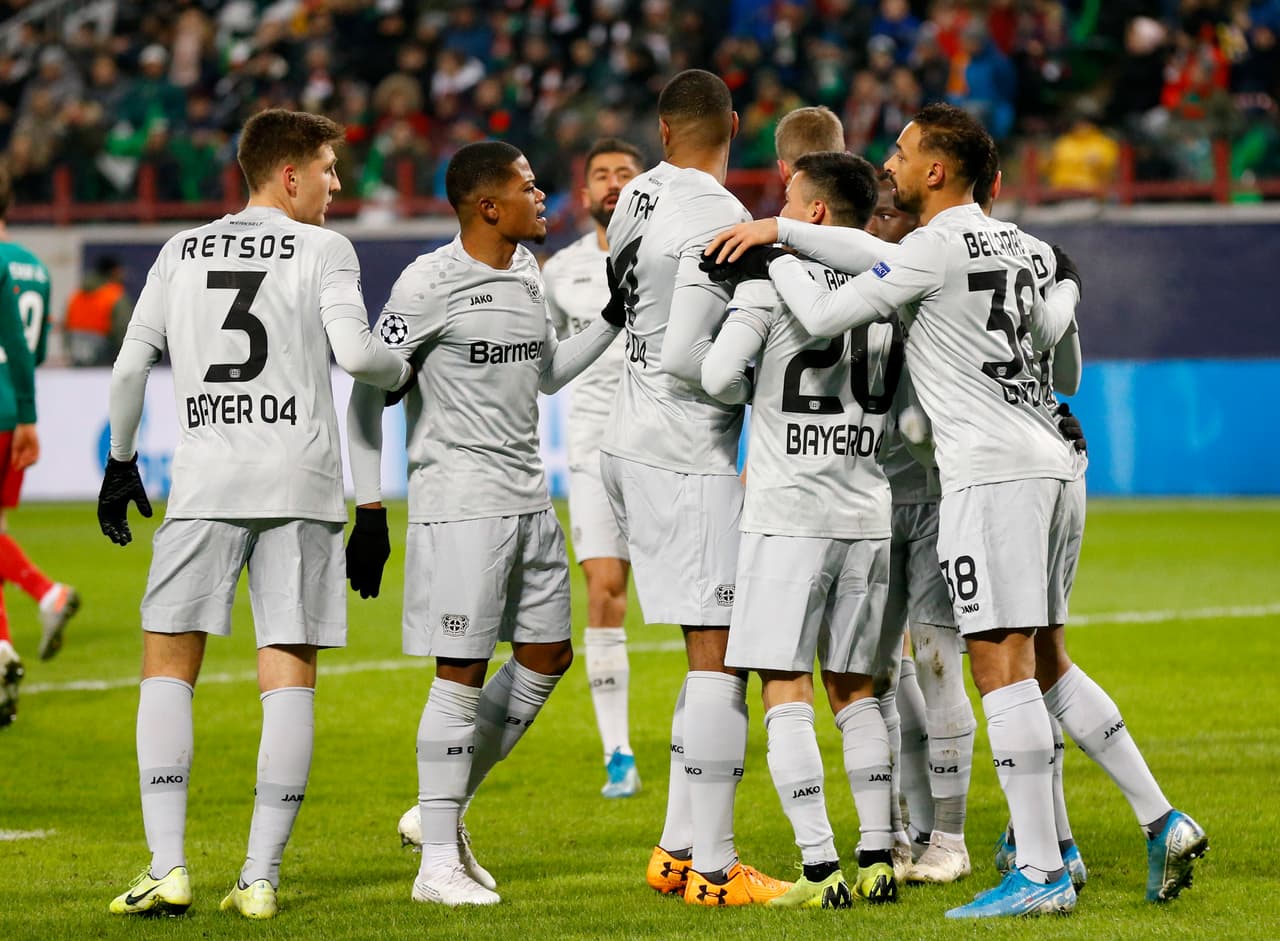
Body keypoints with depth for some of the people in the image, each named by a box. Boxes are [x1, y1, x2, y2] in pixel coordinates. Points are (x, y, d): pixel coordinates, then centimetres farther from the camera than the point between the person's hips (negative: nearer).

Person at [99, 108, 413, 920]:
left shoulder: (182, 253, 13)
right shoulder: (323, 251, 3)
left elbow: (131, 365, 11)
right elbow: (354, 352, -11)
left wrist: (121, 462, 22)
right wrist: (402, 372, 11)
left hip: (206, 483, 2)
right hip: (300, 485, -2)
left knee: (169, 663, 7)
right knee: (289, 672, 2)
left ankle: (168, 866, -6)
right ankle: (261, 876, -3)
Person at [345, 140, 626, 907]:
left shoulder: (529, 272, 11)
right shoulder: (432, 283, -13)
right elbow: (368, 389, -10)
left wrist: (614, 318, 13)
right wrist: (370, 509, -13)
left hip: (529, 497, 8)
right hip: (460, 503, -8)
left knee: (547, 657, 12)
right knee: (463, 672, -7)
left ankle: (444, 808, 24)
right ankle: (439, 863, 0)